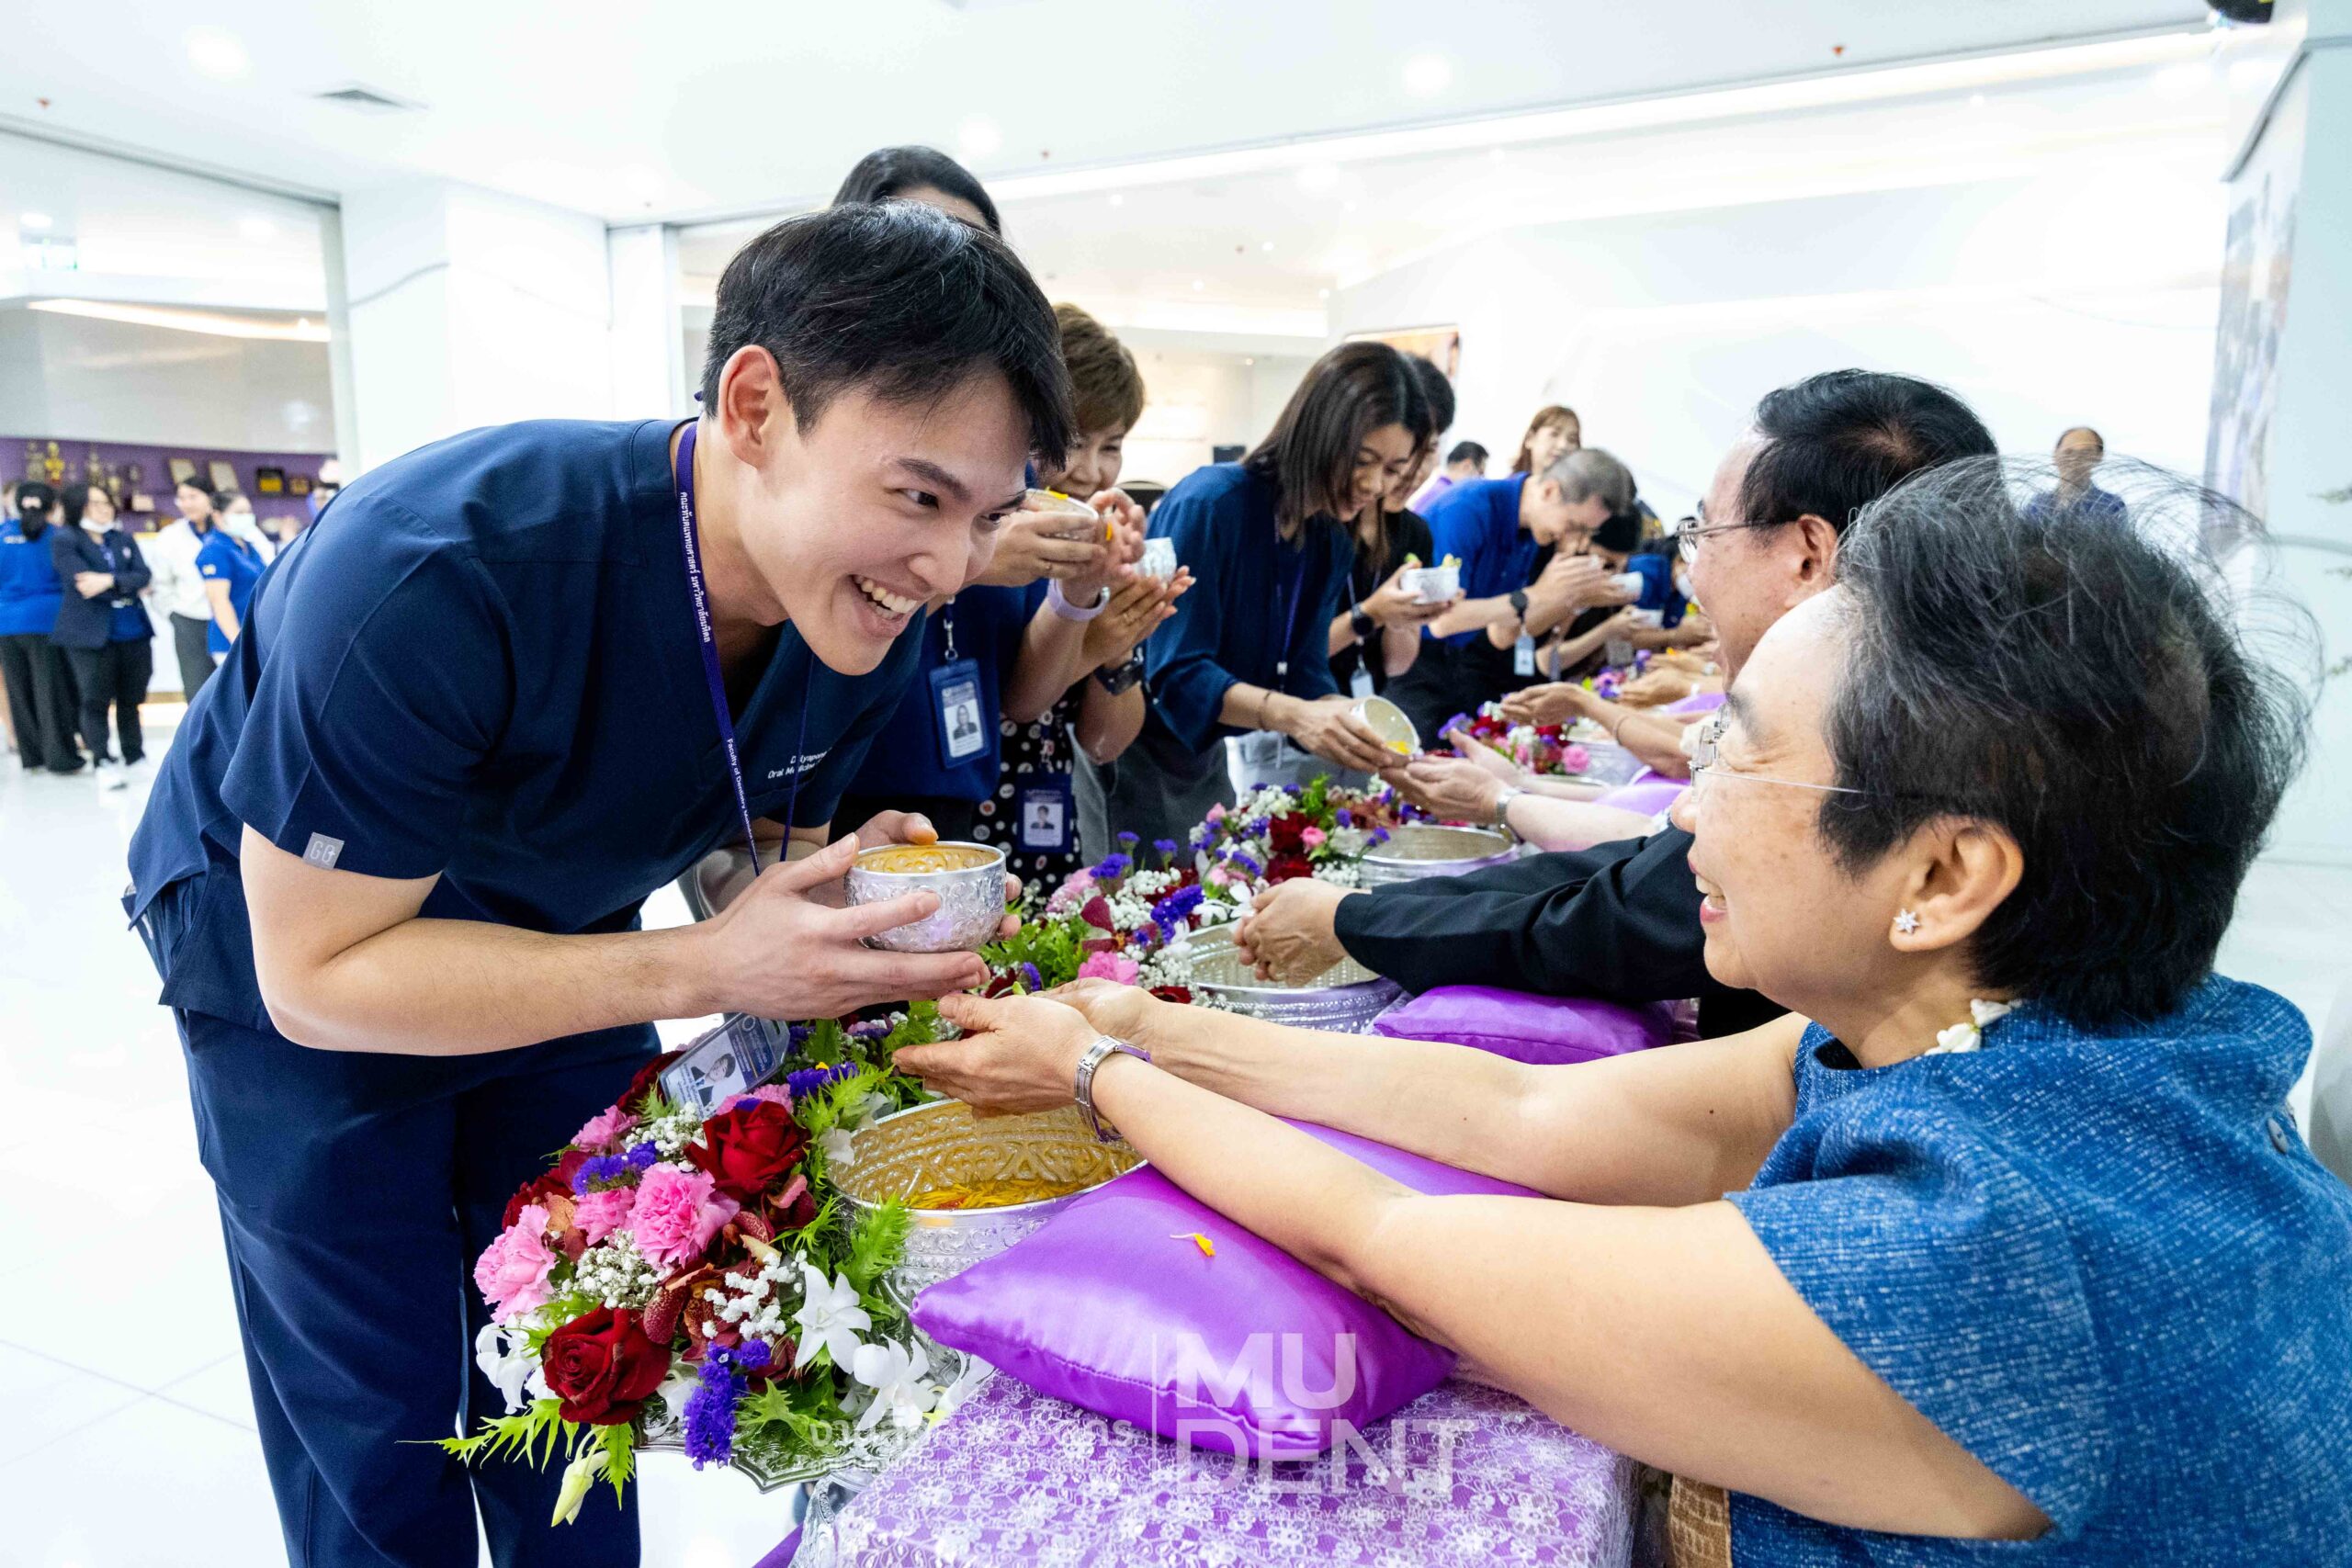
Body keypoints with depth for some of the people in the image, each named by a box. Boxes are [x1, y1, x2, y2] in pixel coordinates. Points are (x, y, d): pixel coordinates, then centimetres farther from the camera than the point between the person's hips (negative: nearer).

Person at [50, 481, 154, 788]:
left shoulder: (125, 540, 14)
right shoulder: (63, 539, -1)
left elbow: (143, 576, -1)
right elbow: (81, 582, -13)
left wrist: (110, 581, -19)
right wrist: (127, 587, -6)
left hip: (133, 630, 4)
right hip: (90, 632, -4)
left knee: (130, 698, 11)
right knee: (96, 700, -1)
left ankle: (133, 758, 22)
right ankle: (103, 762, 7)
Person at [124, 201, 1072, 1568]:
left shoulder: (869, 613, -20)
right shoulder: (432, 571, -38)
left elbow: (759, 838, -4)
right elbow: (320, 971, -29)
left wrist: (849, 894, -27)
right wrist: (703, 970, -39)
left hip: (559, 934, 5)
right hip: (292, 938, -4)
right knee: (378, 1418, 7)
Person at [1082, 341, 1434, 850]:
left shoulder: (1331, 540, 2)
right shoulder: (1208, 504, -22)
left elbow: (1306, 672, -3)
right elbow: (1175, 673, -26)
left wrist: (1354, 724, -23)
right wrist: (1289, 713, -39)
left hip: (1205, 762, 7)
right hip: (1128, 756, -7)